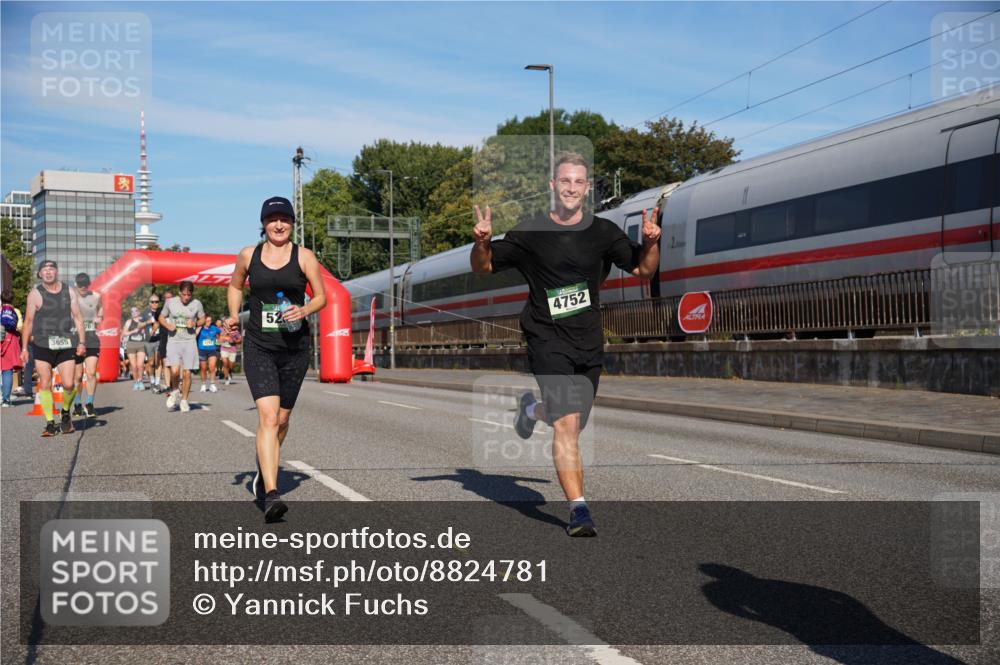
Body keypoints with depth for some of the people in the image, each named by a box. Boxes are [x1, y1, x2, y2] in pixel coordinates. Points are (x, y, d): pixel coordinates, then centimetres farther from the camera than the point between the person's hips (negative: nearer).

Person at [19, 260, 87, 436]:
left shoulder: (69, 291, 8)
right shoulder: (35, 294, 1)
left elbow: (77, 317, 10)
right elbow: (28, 321, 3)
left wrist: (81, 342, 2)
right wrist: (24, 347, -1)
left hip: (65, 345, 1)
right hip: (42, 345, -1)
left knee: (69, 384, -7)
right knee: (45, 384, -2)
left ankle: (66, 413, 21)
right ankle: (50, 423, 6)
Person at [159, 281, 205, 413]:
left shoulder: (197, 304, 2)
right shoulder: (170, 302, 1)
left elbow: (202, 319, 14)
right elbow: (161, 317, 13)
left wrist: (195, 324, -7)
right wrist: (167, 325, -8)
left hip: (189, 342, 1)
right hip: (173, 341, -1)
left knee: (187, 373, 0)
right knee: (175, 371, -18)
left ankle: (184, 400, 16)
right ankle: (174, 391, 11)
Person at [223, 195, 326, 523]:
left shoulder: (304, 257, 0)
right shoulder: (248, 255, 5)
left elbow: (321, 297, 6)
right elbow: (235, 287, 22)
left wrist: (304, 311, -15)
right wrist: (234, 315, 5)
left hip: (295, 348, 1)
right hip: (258, 346, -1)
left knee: (282, 418, 13)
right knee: (268, 416, -17)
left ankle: (264, 469, 41)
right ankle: (271, 494, -22)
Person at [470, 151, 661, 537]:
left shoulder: (603, 232, 3)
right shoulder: (529, 233, -3)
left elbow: (643, 271, 9)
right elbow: (482, 267, 4)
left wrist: (650, 243, -11)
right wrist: (482, 242, -17)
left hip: (589, 345, 4)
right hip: (548, 341, -4)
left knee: (574, 423, 18)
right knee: (567, 425, -17)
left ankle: (532, 409, 51)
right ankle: (579, 509, -11)